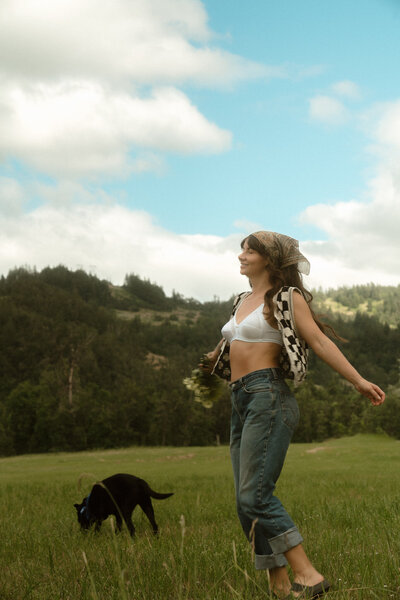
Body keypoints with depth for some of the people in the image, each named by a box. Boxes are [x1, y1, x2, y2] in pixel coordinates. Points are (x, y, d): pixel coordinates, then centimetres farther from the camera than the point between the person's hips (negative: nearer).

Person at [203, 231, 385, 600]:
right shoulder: (244, 301, 21)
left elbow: (319, 340, -9)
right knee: (248, 505, 4)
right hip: (241, 402, 8)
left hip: (268, 396, -8)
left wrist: (358, 381, -15)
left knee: (254, 496, -18)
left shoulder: (286, 297, -1)